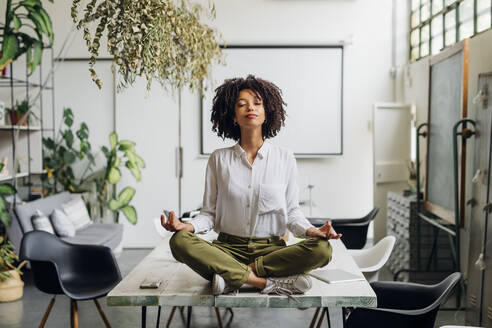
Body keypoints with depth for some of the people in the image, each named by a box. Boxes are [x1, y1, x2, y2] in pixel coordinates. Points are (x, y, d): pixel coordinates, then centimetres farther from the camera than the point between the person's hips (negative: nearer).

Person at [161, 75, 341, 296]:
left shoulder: (284, 158, 6)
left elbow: (292, 212, 8)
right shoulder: (219, 159, 7)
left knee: (321, 249, -28)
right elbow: (210, 212, 7)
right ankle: (268, 283, -29)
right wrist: (189, 226, -14)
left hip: (271, 249, 1)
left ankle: (232, 277, -23)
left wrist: (311, 230, -12)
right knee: (179, 242, -28)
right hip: (228, 248, 0)